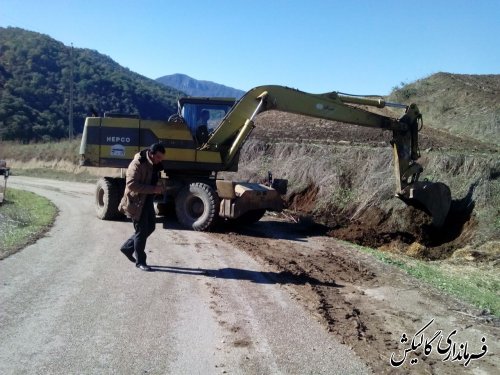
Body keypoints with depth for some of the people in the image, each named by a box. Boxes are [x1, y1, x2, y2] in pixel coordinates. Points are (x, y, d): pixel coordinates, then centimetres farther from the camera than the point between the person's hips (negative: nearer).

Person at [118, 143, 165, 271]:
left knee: (150, 227, 15)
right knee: (141, 232, -2)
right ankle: (140, 262, 12)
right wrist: (153, 189, -31)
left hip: (147, 201, 9)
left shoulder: (154, 165, 6)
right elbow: (131, 184, -29)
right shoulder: (137, 164, -21)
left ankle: (127, 248, 30)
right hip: (137, 203, -9)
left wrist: (158, 188, 4)